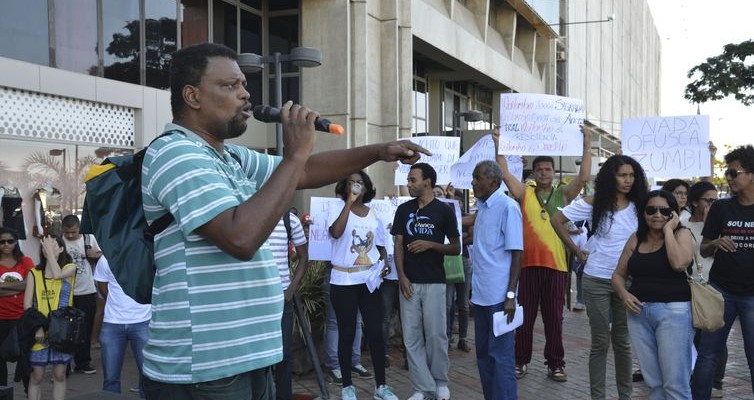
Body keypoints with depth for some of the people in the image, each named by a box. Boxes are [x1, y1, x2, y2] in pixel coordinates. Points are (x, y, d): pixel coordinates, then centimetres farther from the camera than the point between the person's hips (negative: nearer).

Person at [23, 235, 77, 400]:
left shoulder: (70, 267, 1)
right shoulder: (34, 273, 3)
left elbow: (57, 274, -22)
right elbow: (27, 305, -1)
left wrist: (50, 250, -13)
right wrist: (37, 328, -12)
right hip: (40, 331, 1)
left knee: (59, 375, 9)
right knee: (36, 376, 6)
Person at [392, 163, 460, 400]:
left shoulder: (444, 211, -2)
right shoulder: (404, 209, 7)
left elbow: (456, 248, 1)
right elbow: (398, 245, 6)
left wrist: (430, 245, -15)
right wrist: (401, 276, -6)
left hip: (434, 283, -3)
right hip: (409, 282, 3)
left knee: (435, 335, 2)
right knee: (411, 338, 3)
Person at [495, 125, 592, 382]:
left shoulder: (563, 195, 7)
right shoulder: (525, 194, 5)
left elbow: (584, 177, -4)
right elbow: (505, 173, -3)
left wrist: (587, 145, -8)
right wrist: (498, 145, -9)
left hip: (556, 264, 0)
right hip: (528, 263, 0)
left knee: (554, 317, 9)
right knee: (525, 315, 9)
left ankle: (555, 364, 18)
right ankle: (521, 361, 20)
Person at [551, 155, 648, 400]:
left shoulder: (638, 206, 1)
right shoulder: (594, 203, -5)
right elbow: (557, 220, -3)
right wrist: (576, 250, -5)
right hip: (597, 280, -2)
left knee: (623, 341, 13)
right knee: (600, 342, 4)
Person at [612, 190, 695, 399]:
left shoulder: (682, 234, -1)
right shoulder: (636, 239, 11)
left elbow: (679, 263, -22)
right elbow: (619, 274, 14)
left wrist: (668, 230, -12)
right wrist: (623, 294, -5)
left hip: (674, 311, -4)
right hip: (639, 312, 5)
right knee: (653, 382, 10)